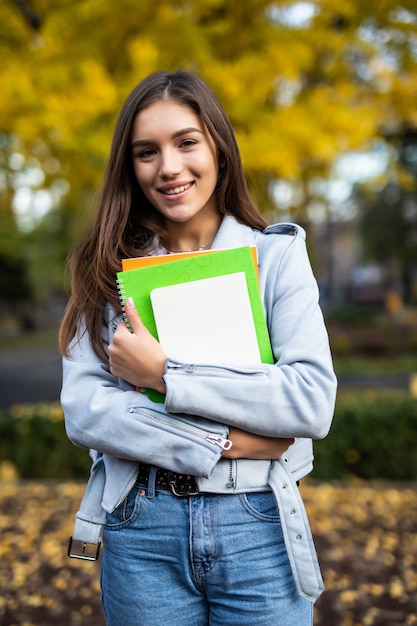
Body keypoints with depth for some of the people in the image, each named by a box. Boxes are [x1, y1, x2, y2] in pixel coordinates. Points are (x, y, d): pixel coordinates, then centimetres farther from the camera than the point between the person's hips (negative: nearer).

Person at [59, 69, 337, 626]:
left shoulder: (276, 253, -1)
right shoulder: (109, 268, 1)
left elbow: (314, 402, -12)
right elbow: (83, 412, -8)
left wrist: (165, 375, -15)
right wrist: (224, 442, -15)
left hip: (258, 525, 0)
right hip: (140, 528, 1)